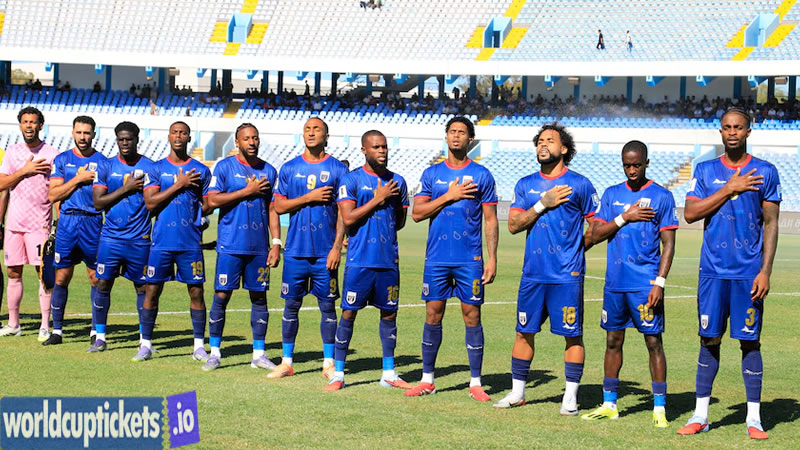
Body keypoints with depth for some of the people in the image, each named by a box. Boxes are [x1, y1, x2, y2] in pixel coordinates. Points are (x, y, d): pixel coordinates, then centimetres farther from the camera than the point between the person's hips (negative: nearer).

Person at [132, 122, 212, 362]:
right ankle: (146, 345, 10)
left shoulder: (201, 170, 8)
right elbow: (150, 203, -6)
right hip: (162, 241, 0)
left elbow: (207, 207, 10)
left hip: (191, 241, 0)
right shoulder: (156, 168, 6)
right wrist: (178, 185, -10)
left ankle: (199, 346, 10)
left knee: (196, 292, 1)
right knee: (152, 291, 1)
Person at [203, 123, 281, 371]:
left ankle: (259, 354, 12)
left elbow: (273, 210, 11)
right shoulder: (225, 167, 0)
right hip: (230, 245, -3)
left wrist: (276, 243, 3)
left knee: (259, 296, 5)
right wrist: (248, 191, -12)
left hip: (259, 247, 3)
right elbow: (212, 201, -10)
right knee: (221, 296, -2)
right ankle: (214, 353, 7)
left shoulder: (269, 171, 9)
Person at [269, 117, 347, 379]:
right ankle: (286, 363, 12)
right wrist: (309, 197, -9)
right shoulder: (289, 169, 8)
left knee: (328, 305, 2)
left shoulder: (337, 170, 2)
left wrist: (337, 247, -8)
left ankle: (329, 363, 10)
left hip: (325, 251, -2)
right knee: (291, 305, 5)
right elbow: (278, 206, 4)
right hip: (295, 250, 2)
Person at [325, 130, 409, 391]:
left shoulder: (397, 182, 11)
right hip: (359, 260, -4)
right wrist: (377, 199, -12)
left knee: (389, 313, 8)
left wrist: (383, 233, 4)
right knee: (348, 313, -1)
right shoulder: (352, 180, -3)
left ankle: (389, 373, 18)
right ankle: (338, 374, 6)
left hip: (389, 259, 4)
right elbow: (347, 218, -13)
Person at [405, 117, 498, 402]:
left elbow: (490, 220, 4)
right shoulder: (432, 173, 8)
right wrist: (448, 196, -8)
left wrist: (492, 258, -3)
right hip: (436, 258, 2)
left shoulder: (481, 175, 4)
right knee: (433, 316, 4)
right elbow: (417, 213, 2)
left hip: (470, 259, -2)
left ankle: (475, 383, 6)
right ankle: (427, 380, 13)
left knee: (472, 316, -1)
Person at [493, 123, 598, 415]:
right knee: (524, 332, 8)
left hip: (567, 275, -3)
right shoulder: (525, 185, 11)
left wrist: (577, 247, -2)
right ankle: (517, 393, 18)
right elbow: (513, 225, 2)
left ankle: (570, 397, 7)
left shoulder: (579, 184, 1)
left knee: (572, 335, -1)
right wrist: (542, 204, -7)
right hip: (533, 273, 4)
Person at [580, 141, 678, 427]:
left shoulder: (661, 197, -1)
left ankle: (659, 408, 0)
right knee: (613, 341, 10)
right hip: (615, 282, 4)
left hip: (645, 283, -4)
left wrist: (660, 283, -12)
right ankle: (609, 404, 18)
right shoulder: (611, 195, 11)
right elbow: (595, 235, 6)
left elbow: (668, 244, -3)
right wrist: (624, 217, -7)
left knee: (653, 341, -4)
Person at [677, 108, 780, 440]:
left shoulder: (765, 172, 3)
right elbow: (690, 214, -4)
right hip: (713, 271, 2)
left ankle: (754, 418, 6)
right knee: (709, 340, 5)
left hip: (749, 272, -2)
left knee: (750, 341, 0)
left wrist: (765, 271, -7)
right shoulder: (705, 171, 8)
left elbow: (771, 225, 1)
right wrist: (729, 189, -9)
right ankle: (700, 415, 11)